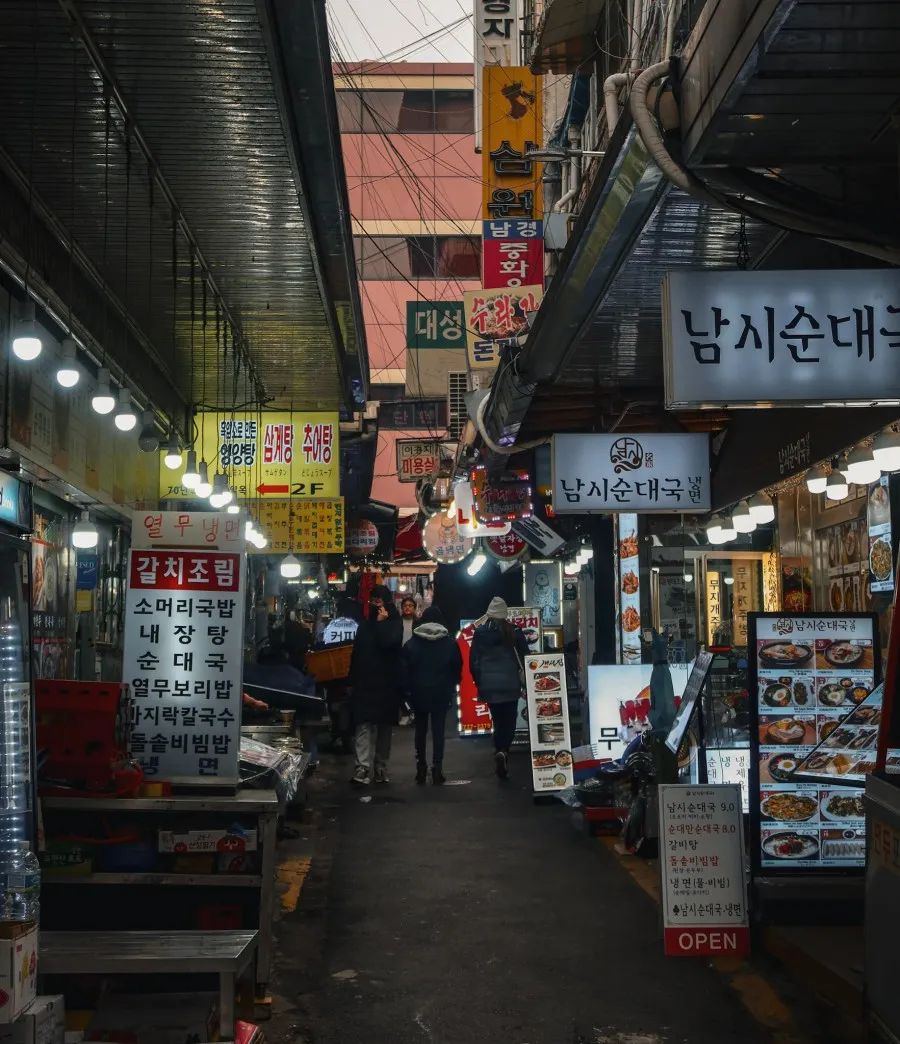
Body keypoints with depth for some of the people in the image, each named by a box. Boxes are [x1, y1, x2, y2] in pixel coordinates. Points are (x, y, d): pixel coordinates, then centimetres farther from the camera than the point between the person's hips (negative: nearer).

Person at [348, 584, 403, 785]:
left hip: (386, 684, -2)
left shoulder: (394, 624, 2)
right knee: (364, 725, -11)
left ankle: (380, 768, 15)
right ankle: (363, 768, -20)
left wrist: (381, 623, -10)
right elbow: (356, 654, 18)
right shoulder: (366, 624, 15)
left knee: (384, 727, 6)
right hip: (365, 683, 2)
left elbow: (387, 642, -19)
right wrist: (352, 682, 14)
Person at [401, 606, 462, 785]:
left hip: (419, 693, 1)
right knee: (438, 730, 1)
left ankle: (421, 769, 9)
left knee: (420, 730, 10)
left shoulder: (411, 643, -2)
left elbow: (405, 669, -4)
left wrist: (409, 689, 4)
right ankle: (437, 769, -6)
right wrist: (451, 688, 11)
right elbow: (457, 668, 2)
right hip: (441, 693, 0)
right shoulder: (450, 643, 0)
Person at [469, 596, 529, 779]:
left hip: (489, 685, 1)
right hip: (510, 684, -1)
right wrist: (524, 680, 11)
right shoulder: (514, 632, -2)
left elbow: (473, 661, 2)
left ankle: (499, 752, -2)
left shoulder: (480, 633, 0)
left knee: (498, 721, 11)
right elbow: (525, 657, 1)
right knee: (509, 721, 4)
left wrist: (479, 682, 12)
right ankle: (504, 751, -19)